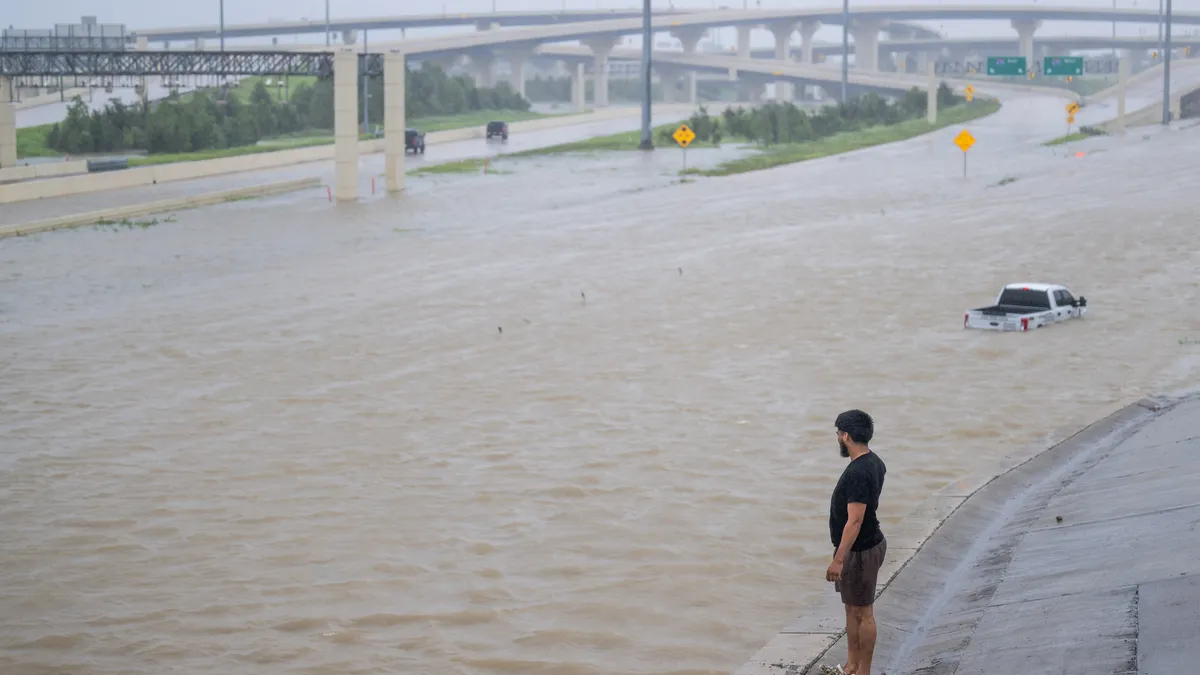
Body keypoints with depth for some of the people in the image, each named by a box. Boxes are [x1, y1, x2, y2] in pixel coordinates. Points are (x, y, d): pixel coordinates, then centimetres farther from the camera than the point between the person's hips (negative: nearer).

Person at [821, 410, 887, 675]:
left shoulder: (858, 473, -26)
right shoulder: (874, 462, 6)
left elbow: (855, 520, -28)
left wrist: (838, 559, -27)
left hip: (860, 551, -10)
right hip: (866, 545, 10)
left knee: (863, 613, 2)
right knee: (851, 607, 19)